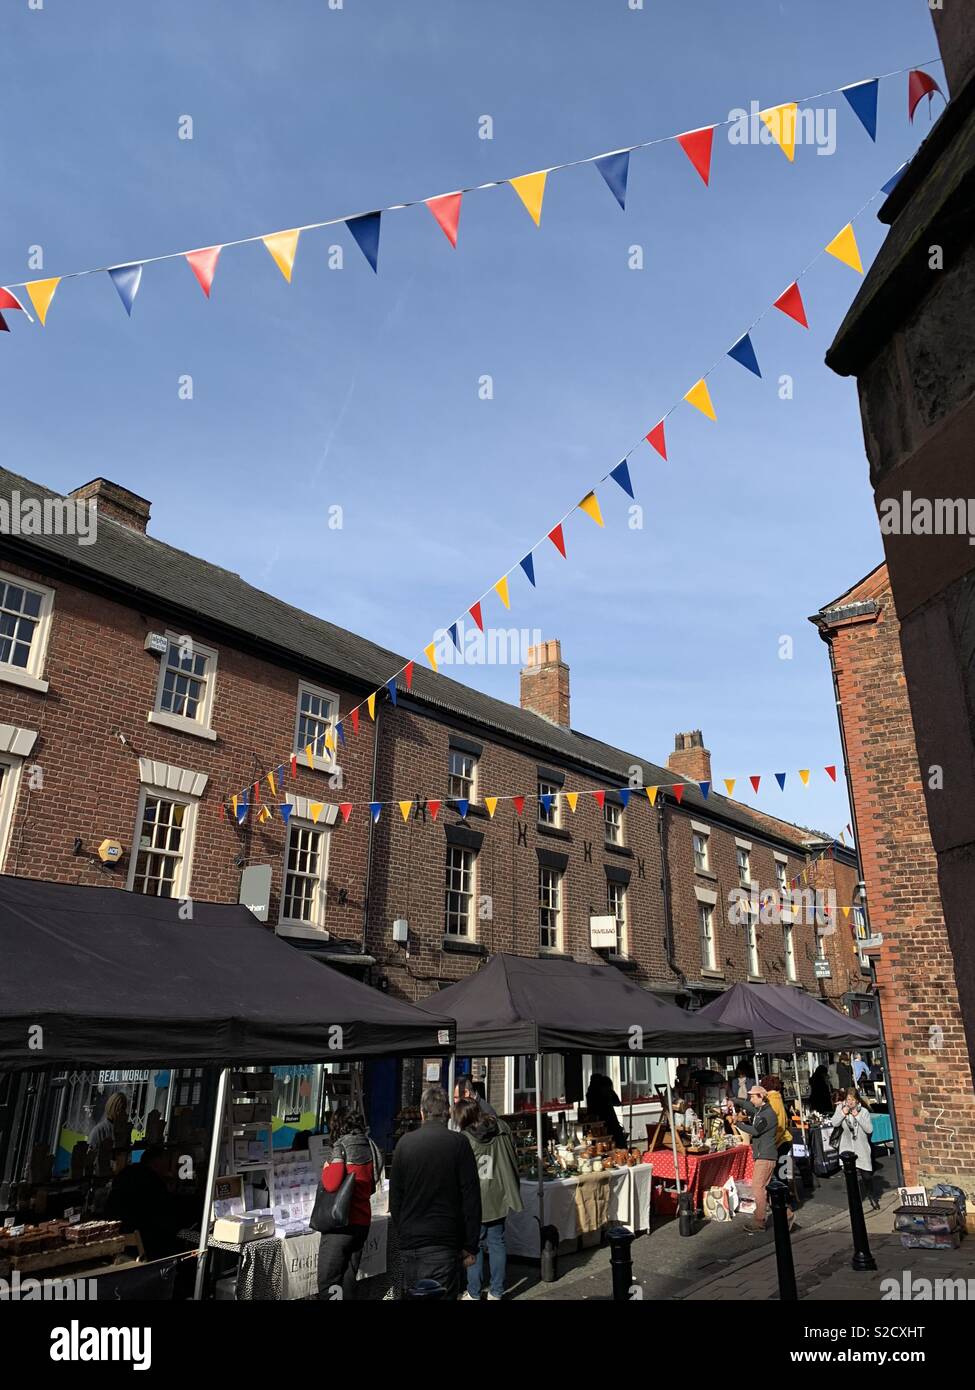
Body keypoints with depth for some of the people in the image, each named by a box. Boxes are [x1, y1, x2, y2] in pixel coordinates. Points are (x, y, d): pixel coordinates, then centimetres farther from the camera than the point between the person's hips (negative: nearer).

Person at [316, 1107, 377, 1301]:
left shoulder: (341, 1147, -11)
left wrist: (326, 1167, -2)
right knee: (348, 1280, 16)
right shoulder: (369, 1148, 8)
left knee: (328, 1284, -1)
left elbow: (330, 1184, -20)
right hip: (362, 1222, 7)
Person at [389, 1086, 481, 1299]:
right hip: (444, 1245, -3)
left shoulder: (404, 1142, 3)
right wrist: (470, 1246, -1)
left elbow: (394, 1196, 10)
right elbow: (471, 1198, -7)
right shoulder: (458, 1143, -7)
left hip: (409, 1243, 3)